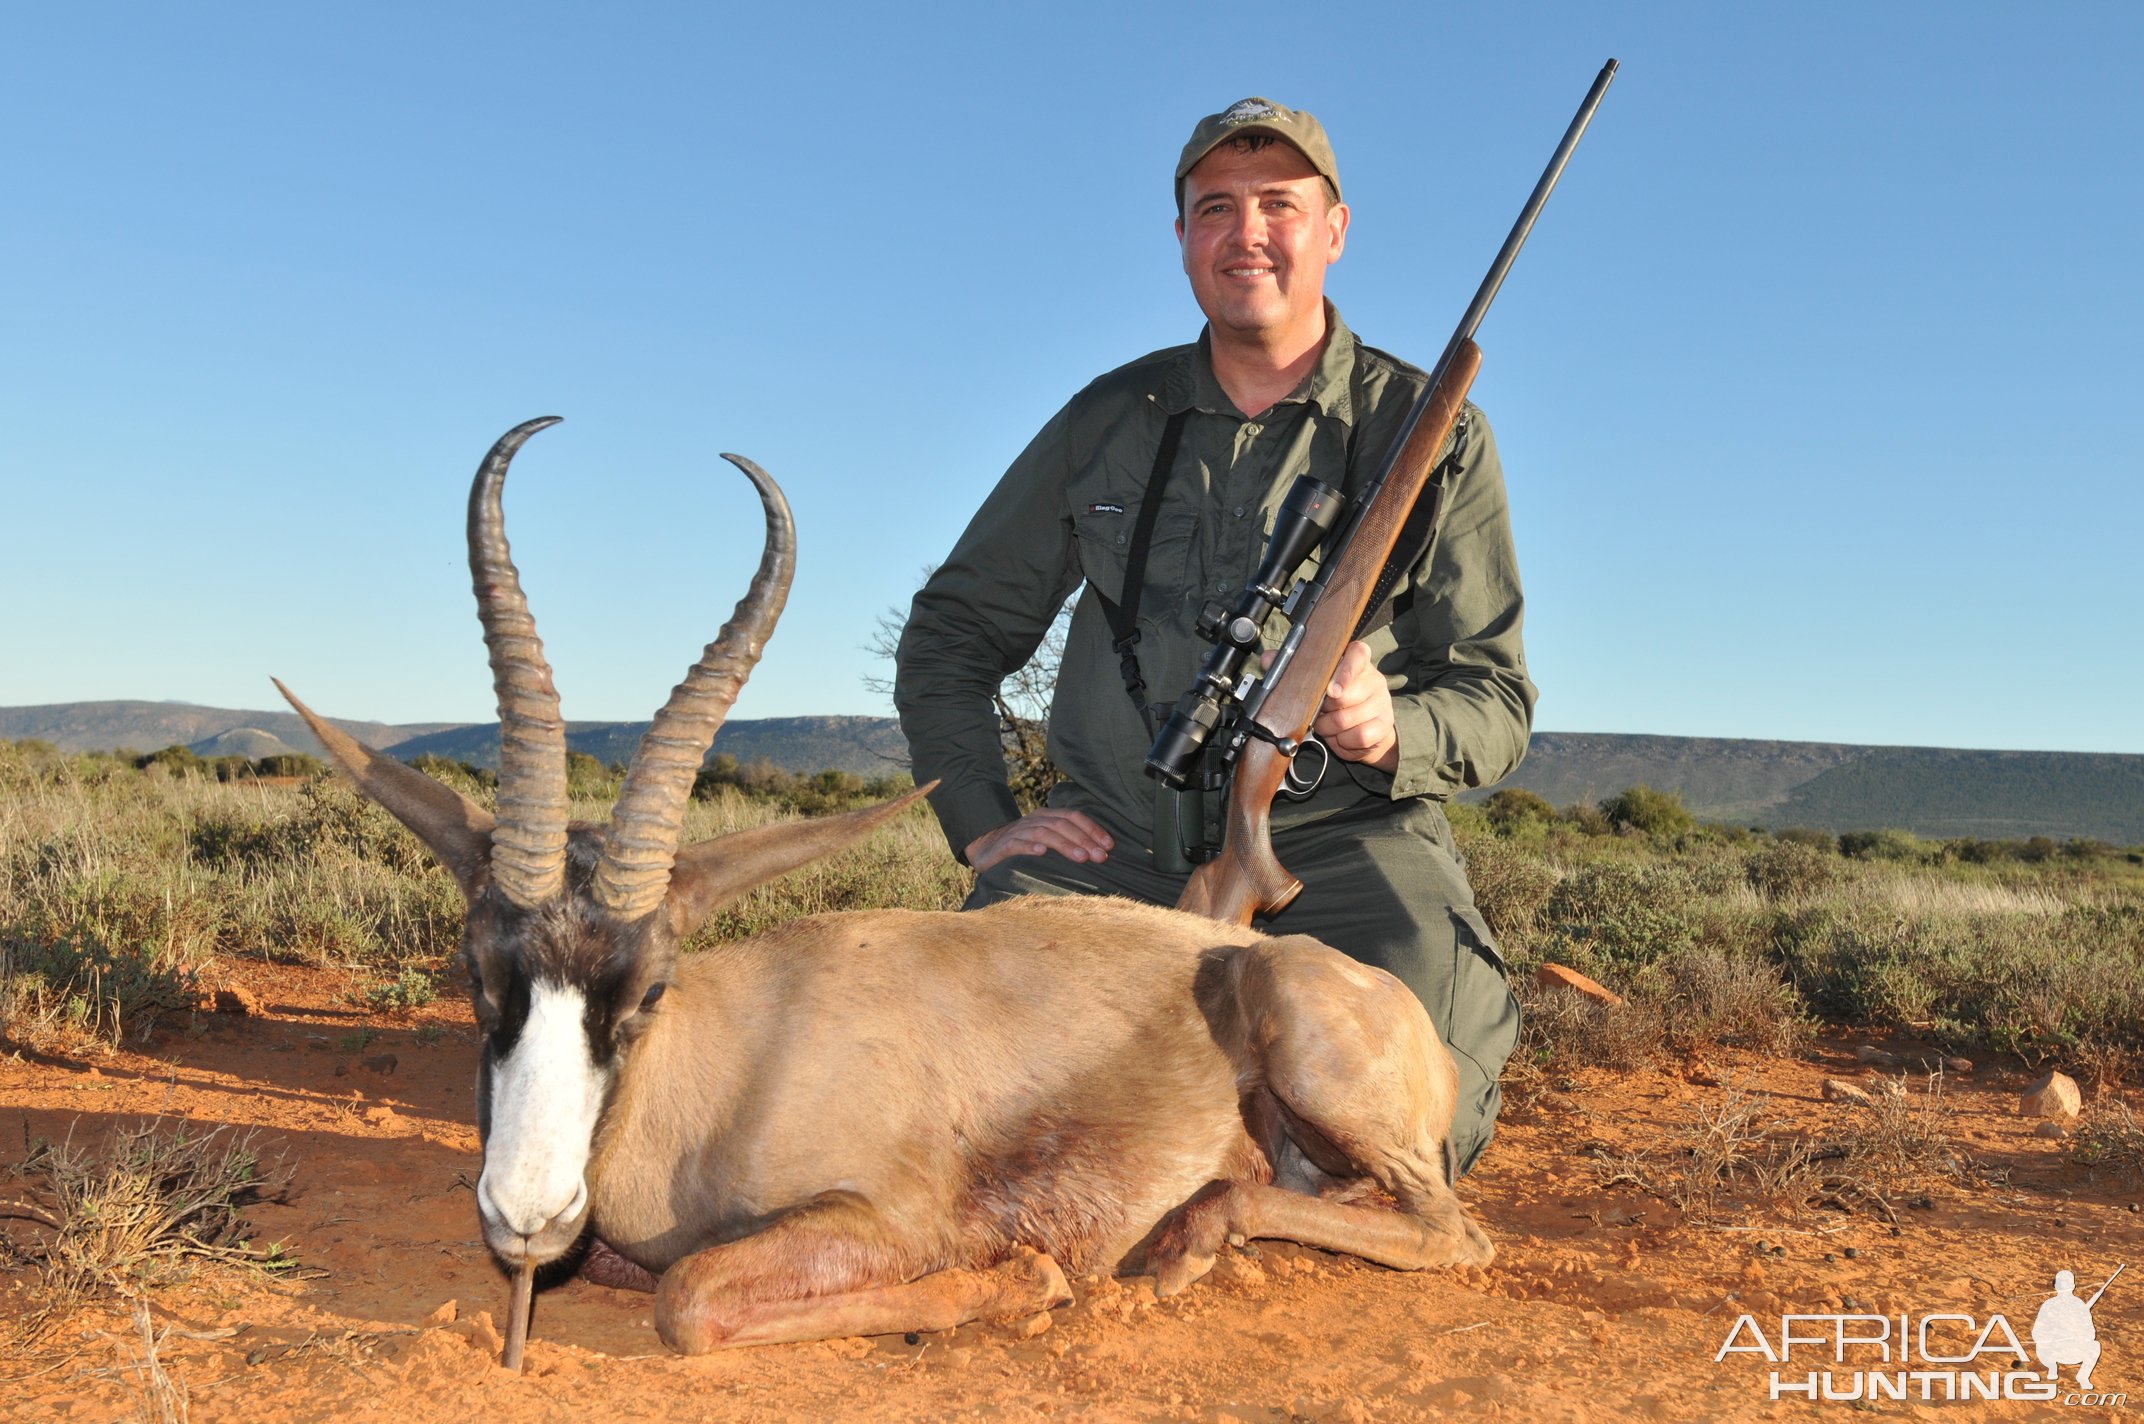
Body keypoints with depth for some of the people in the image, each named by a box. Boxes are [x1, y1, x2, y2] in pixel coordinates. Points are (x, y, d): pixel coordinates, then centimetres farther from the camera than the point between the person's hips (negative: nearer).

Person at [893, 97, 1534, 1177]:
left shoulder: (1431, 436, 4)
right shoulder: (1108, 421, 9)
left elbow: (1498, 702, 4)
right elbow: (950, 632, 15)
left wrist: (1392, 733, -20)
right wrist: (982, 824, 3)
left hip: (1339, 842, -1)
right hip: (1114, 843, 2)